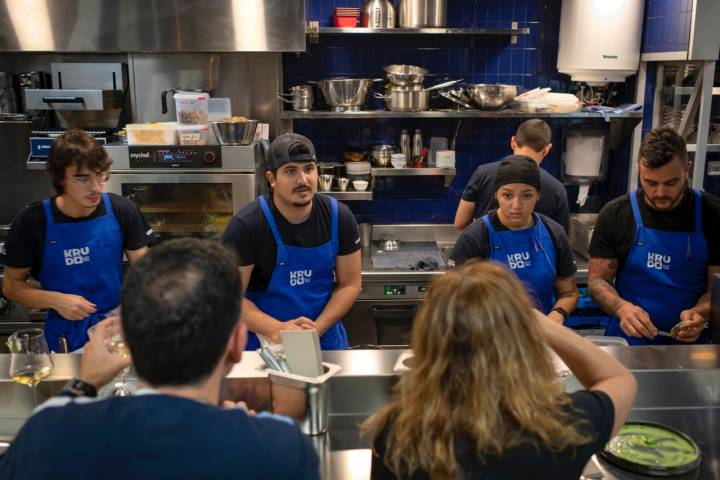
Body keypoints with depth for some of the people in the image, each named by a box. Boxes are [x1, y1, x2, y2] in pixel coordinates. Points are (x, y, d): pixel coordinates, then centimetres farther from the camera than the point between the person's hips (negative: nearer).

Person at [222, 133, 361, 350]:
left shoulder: (339, 218, -5)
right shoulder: (245, 226, -14)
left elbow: (350, 285, -1)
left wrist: (316, 330, -13)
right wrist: (276, 330, -24)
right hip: (263, 339, -2)